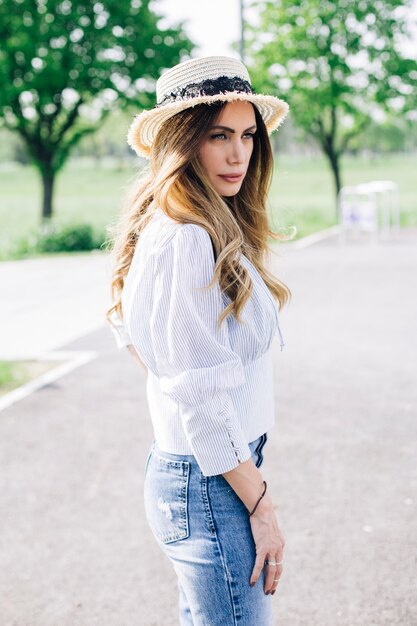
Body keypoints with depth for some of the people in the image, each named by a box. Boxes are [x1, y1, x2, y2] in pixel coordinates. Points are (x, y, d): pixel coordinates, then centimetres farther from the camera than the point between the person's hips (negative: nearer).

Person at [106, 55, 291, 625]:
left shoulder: (215, 229, 9)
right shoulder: (184, 240, -20)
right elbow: (201, 395, -21)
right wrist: (260, 504, -15)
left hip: (192, 471, 10)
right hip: (210, 485, -10)